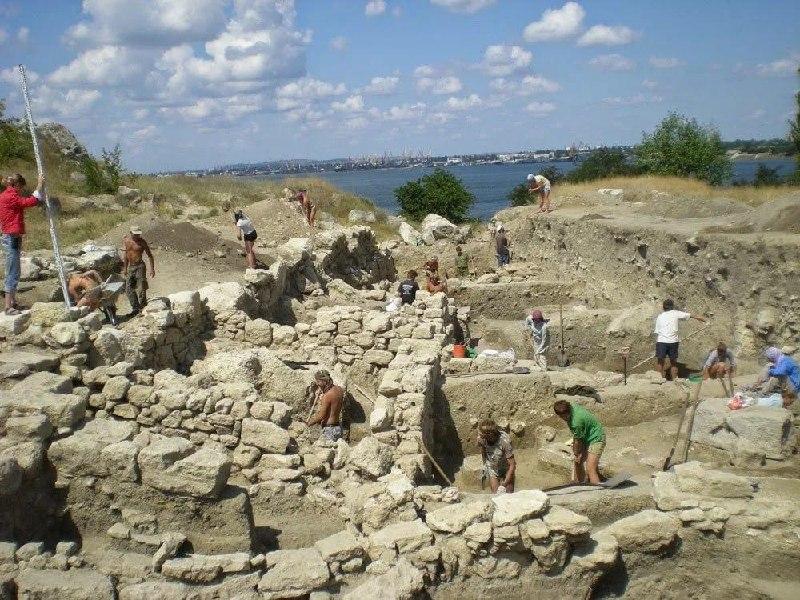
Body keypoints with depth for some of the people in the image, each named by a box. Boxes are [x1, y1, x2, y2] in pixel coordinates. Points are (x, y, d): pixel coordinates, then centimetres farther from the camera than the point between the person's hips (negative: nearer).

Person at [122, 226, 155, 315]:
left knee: (141, 288, -9)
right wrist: (124, 268, 4)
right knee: (128, 289, 4)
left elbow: (150, 255, 0)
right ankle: (135, 307, 13)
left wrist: (152, 269, -4)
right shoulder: (125, 240, 4)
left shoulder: (142, 242, -6)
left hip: (139, 266, -5)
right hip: (130, 267, 5)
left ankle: (142, 308, -3)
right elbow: (124, 254, 8)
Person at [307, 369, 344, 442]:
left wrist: (308, 423, -3)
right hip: (338, 427, 9)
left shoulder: (327, 396, -20)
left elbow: (321, 416, -17)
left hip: (329, 429, -9)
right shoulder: (339, 389, 3)